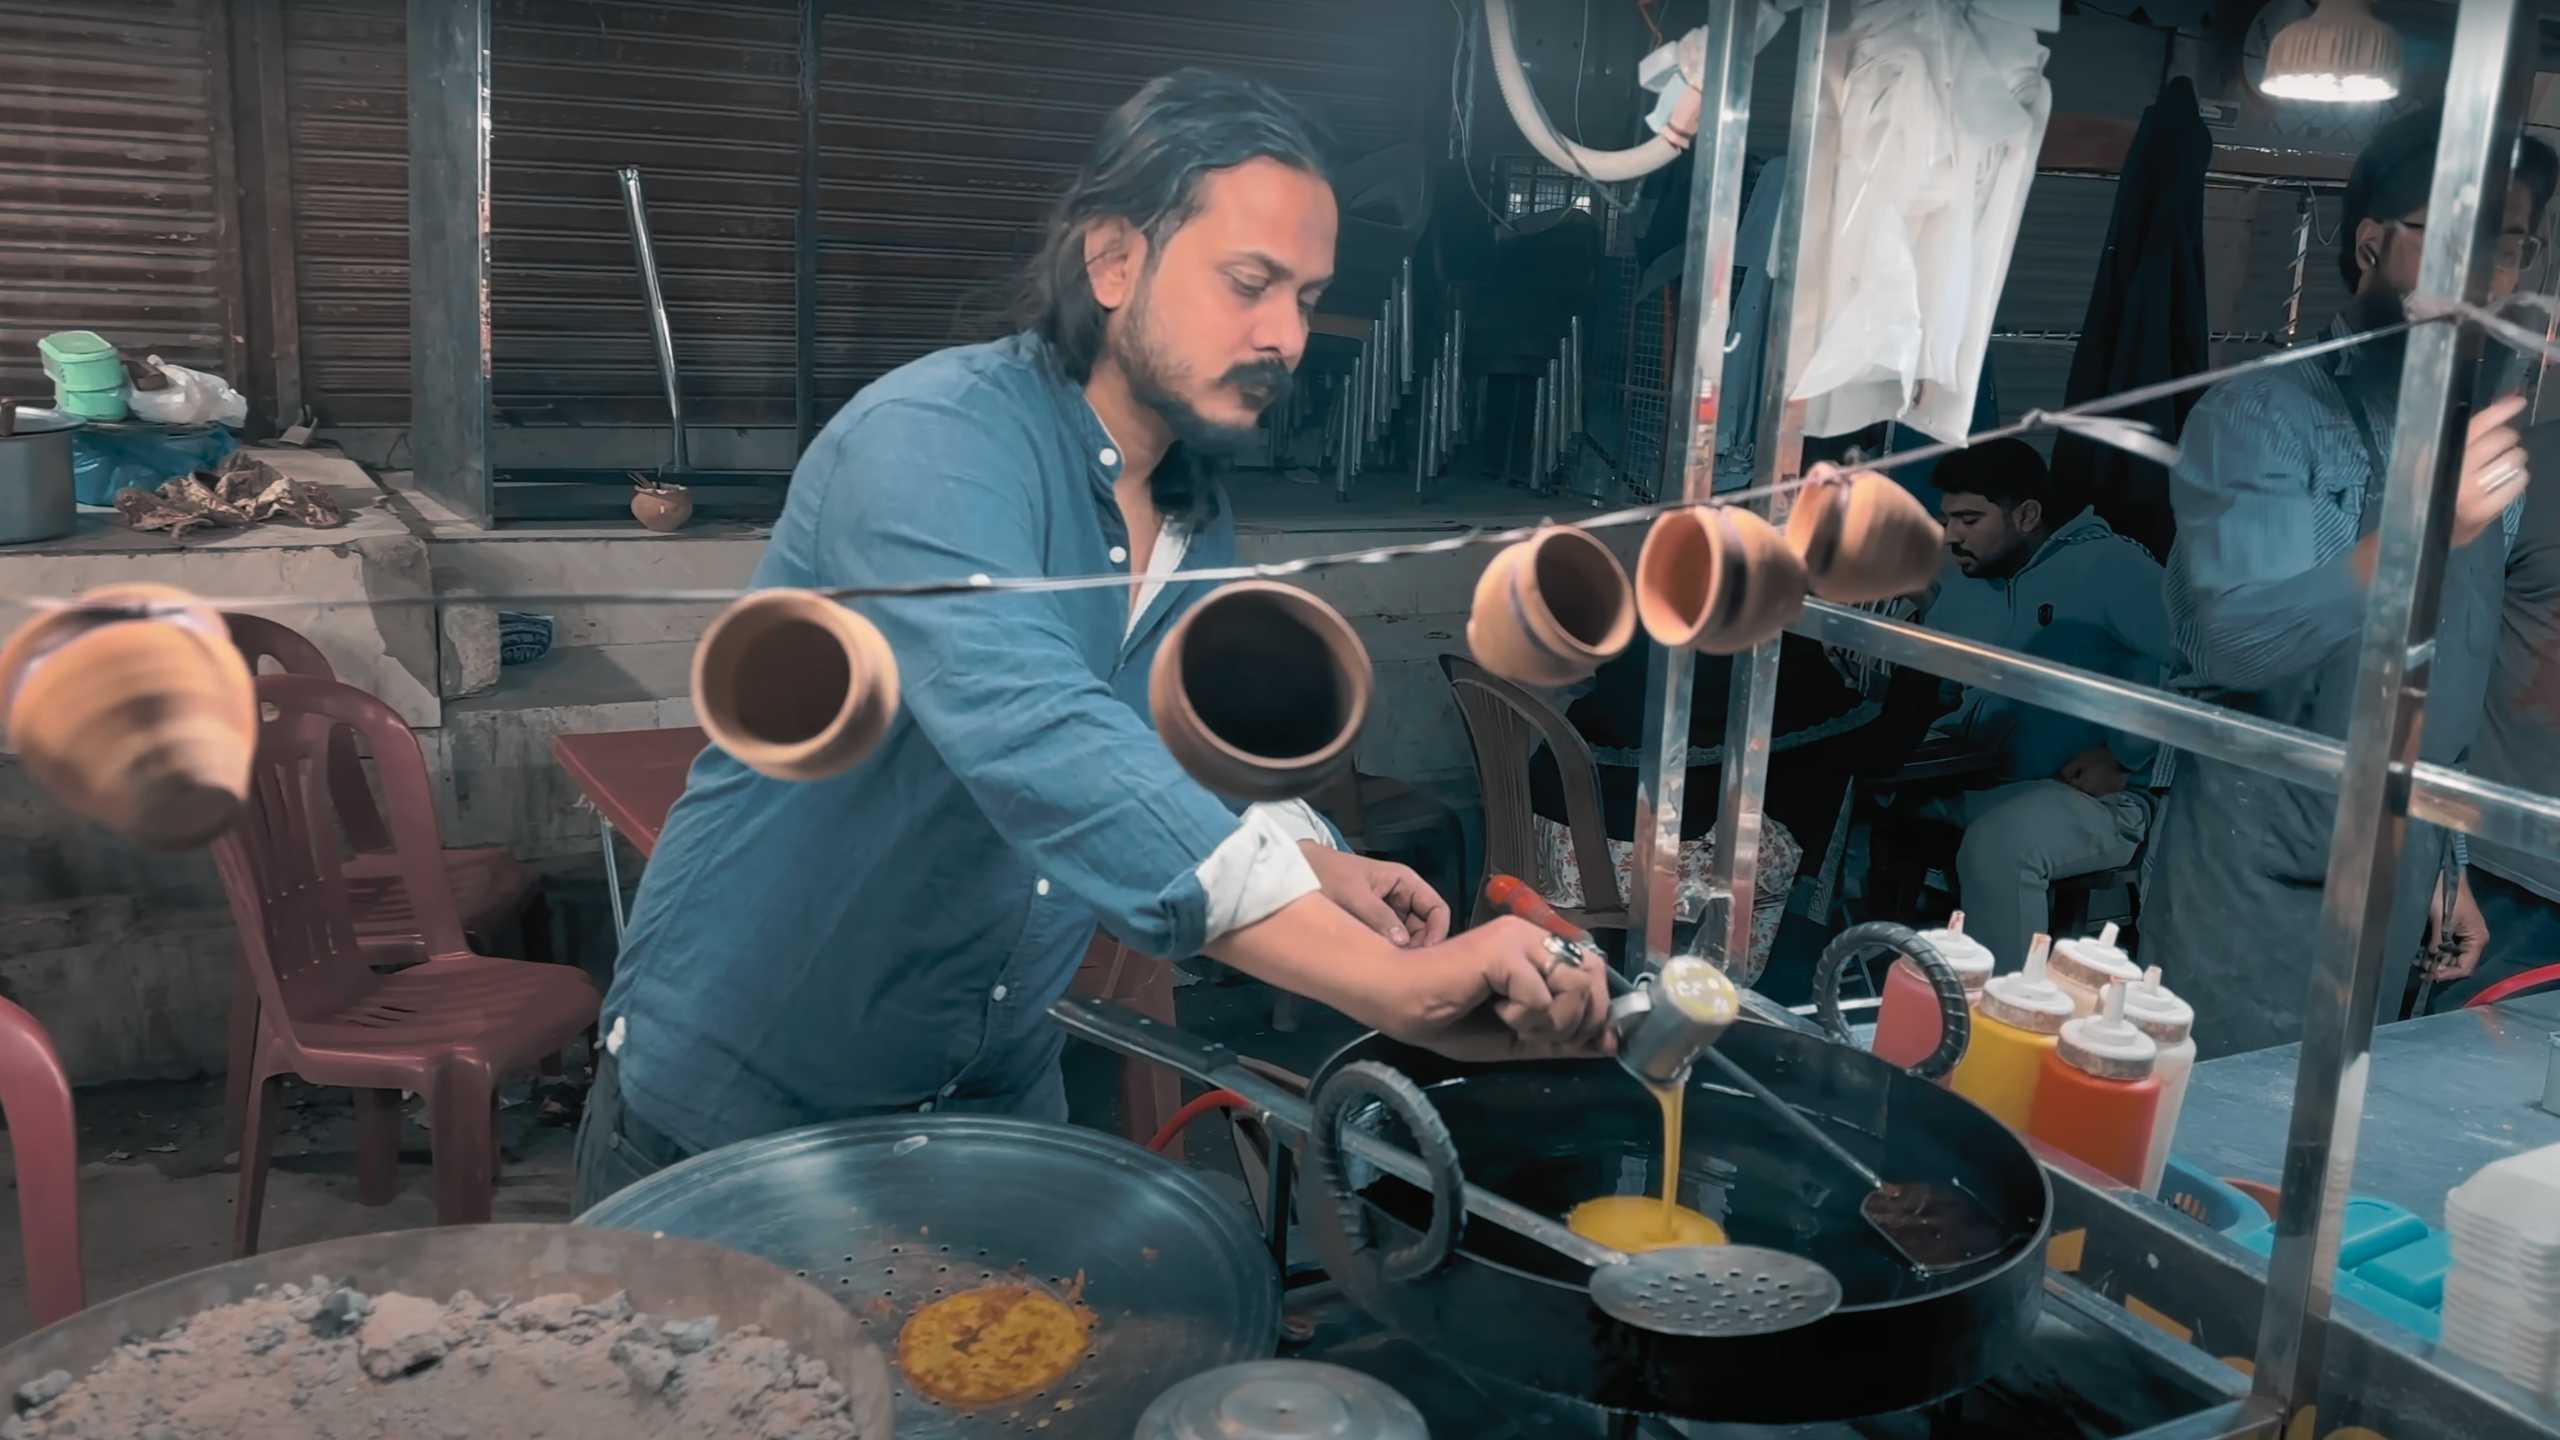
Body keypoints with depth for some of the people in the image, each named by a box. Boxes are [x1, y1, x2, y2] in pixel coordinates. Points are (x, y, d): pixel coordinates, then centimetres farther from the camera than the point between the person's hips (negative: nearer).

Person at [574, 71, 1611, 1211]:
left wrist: (1319, 869, -2)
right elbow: (1038, 746, -41)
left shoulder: (1201, 528, 2)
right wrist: (1391, 984, -47)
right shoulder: (936, 442, -24)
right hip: (735, 1109, -6)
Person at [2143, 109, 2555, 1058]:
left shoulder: (2481, 447, 10)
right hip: (2256, 897, -6)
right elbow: (2229, 637, -26)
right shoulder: (2267, 415, -12)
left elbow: (2440, 697, 18)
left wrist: (2444, 862, 18)